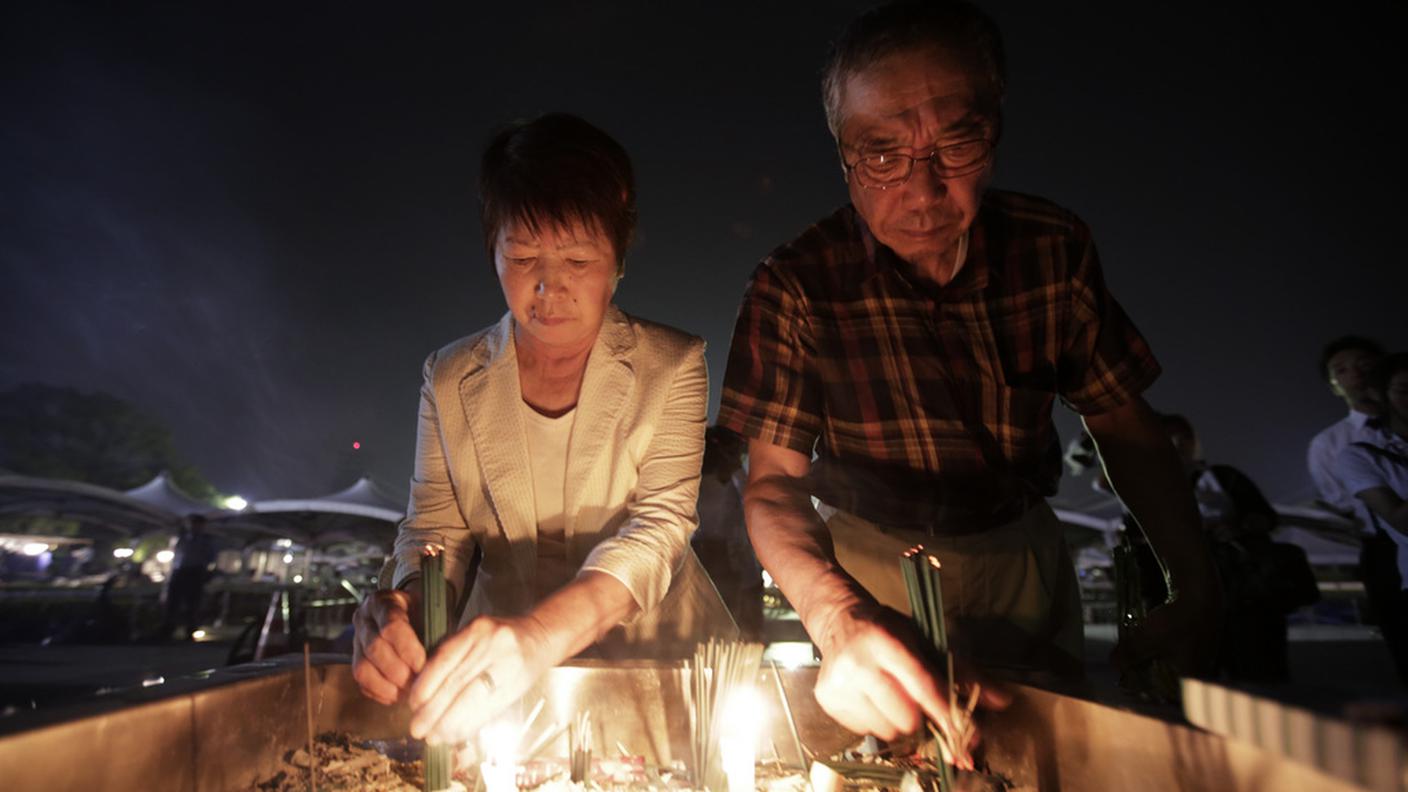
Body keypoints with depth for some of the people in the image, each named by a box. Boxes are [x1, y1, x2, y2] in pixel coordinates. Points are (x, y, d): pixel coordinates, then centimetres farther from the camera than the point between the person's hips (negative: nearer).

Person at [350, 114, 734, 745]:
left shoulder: (671, 367, -5)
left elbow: (658, 526, -17)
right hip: (500, 686, 3)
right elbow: (434, 531, 3)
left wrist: (540, 634, -35)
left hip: (660, 661, -2)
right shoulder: (450, 379, 3)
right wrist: (403, 606, -21)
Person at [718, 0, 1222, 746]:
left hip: (1023, 553, 3)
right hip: (871, 561, -2)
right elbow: (773, 482, -24)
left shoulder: (1054, 249, -12)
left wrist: (1197, 593, -16)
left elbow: (1127, 428, -4)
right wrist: (838, 616, -43)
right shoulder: (794, 286, -21)